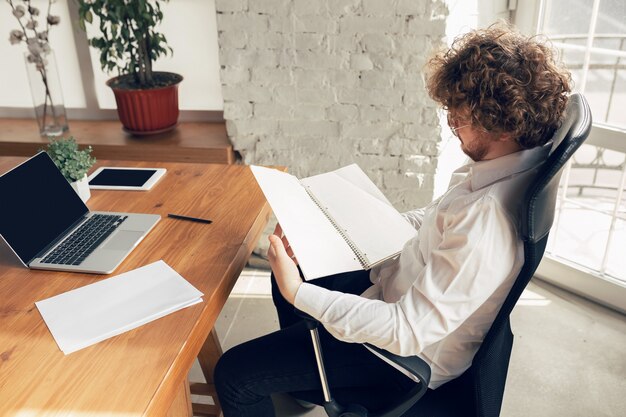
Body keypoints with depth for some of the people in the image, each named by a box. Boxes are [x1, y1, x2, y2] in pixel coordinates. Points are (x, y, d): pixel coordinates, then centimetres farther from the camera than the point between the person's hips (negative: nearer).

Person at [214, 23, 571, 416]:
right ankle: (300, 379, 49)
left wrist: (299, 293, -31)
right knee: (289, 276, 25)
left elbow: (408, 332, -34)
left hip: (410, 353, -9)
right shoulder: (496, 167, -8)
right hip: (402, 287, 9)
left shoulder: (486, 222, -37)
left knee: (235, 375, -8)